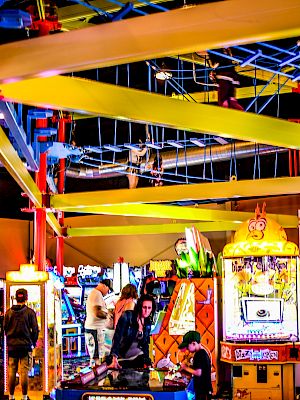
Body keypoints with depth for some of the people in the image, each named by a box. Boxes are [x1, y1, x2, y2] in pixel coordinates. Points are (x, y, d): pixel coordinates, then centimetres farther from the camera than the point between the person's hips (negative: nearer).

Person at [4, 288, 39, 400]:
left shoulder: (9, 312, 2)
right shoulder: (30, 312, -5)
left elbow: (5, 328, 9)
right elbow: (35, 329, -2)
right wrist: (33, 343, 11)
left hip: (12, 346, 3)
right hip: (26, 346, -2)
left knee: (11, 372, 6)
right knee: (24, 372, -1)